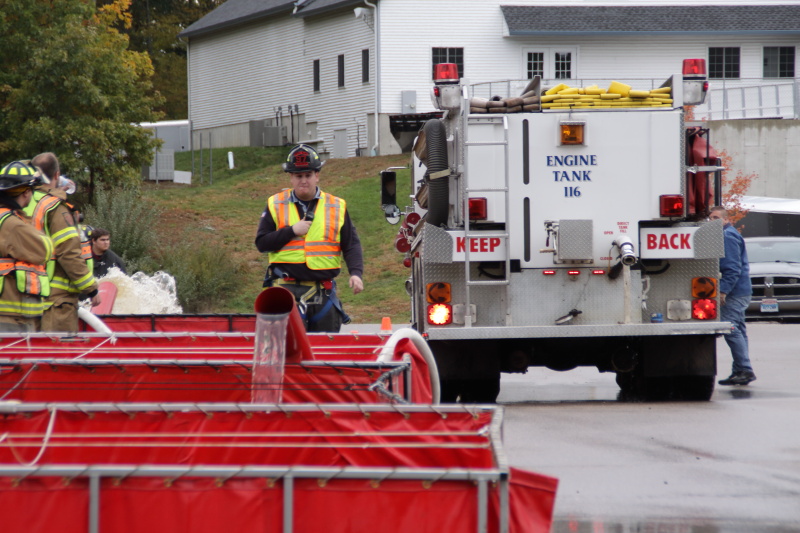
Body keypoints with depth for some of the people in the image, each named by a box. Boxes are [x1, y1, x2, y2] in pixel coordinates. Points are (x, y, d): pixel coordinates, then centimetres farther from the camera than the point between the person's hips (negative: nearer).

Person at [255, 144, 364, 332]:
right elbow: (261, 243, 3)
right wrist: (291, 231, -8)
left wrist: (356, 273, -11)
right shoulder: (276, 205, 8)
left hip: (323, 293, 2)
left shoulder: (336, 207, 9)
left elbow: (351, 244, 6)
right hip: (286, 288, -2)